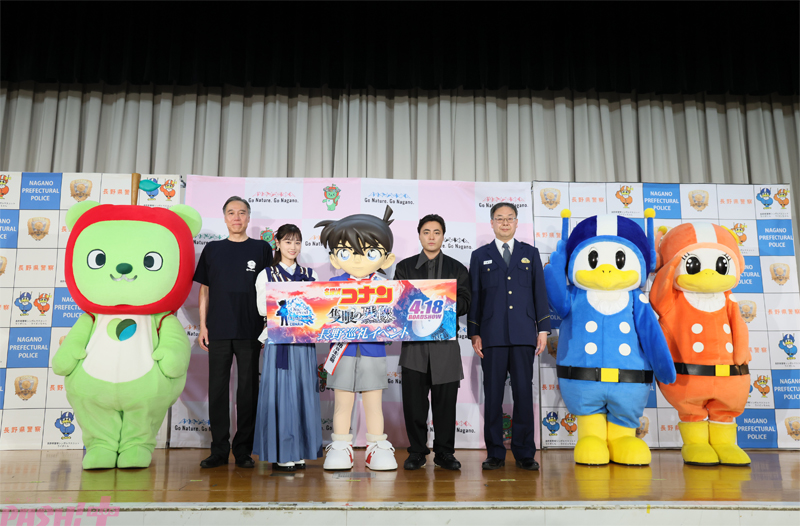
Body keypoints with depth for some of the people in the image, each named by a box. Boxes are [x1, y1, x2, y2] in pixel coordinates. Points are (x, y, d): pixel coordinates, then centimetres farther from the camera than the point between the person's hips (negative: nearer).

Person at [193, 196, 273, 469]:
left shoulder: (262, 249, 5)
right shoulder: (212, 249, 9)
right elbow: (204, 290, 11)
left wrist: (268, 328, 0)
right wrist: (203, 326, 4)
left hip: (250, 331, -1)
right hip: (218, 331, 1)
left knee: (248, 390, 4)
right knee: (217, 389, 5)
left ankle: (243, 450, 14)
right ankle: (219, 450, 15)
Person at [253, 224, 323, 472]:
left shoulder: (310, 274, 14)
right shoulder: (266, 274, 6)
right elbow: (262, 307, -4)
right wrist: (282, 305, -16)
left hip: (304, 342, 3)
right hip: (278, 341, -3)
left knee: (304, 392, 3)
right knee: (280, 392, -3)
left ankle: (299, 451, 13)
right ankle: (280, 454, 6)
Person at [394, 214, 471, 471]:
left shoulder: (457, 269, 12)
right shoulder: (404, 267, 13)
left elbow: (465, 303, 2)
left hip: (445, 343, 0)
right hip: (414, 343, 0)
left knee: (445, 401, 2)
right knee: (414, 400, 2)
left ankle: (444, 453, 15)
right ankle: (417, 452, 16)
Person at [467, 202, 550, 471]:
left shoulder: (530, 253, 14)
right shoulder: (480, 256, 11)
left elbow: (540, 292, 11)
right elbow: (474, 297, 8)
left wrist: (543, 329, 3)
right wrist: (474, 333, 1)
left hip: (523, 336, 1)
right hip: (492, 337, 0)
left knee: (524, 393, 1)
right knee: (493, 394, 1)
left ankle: (524, 453, 11)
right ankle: (495, 453, 10)